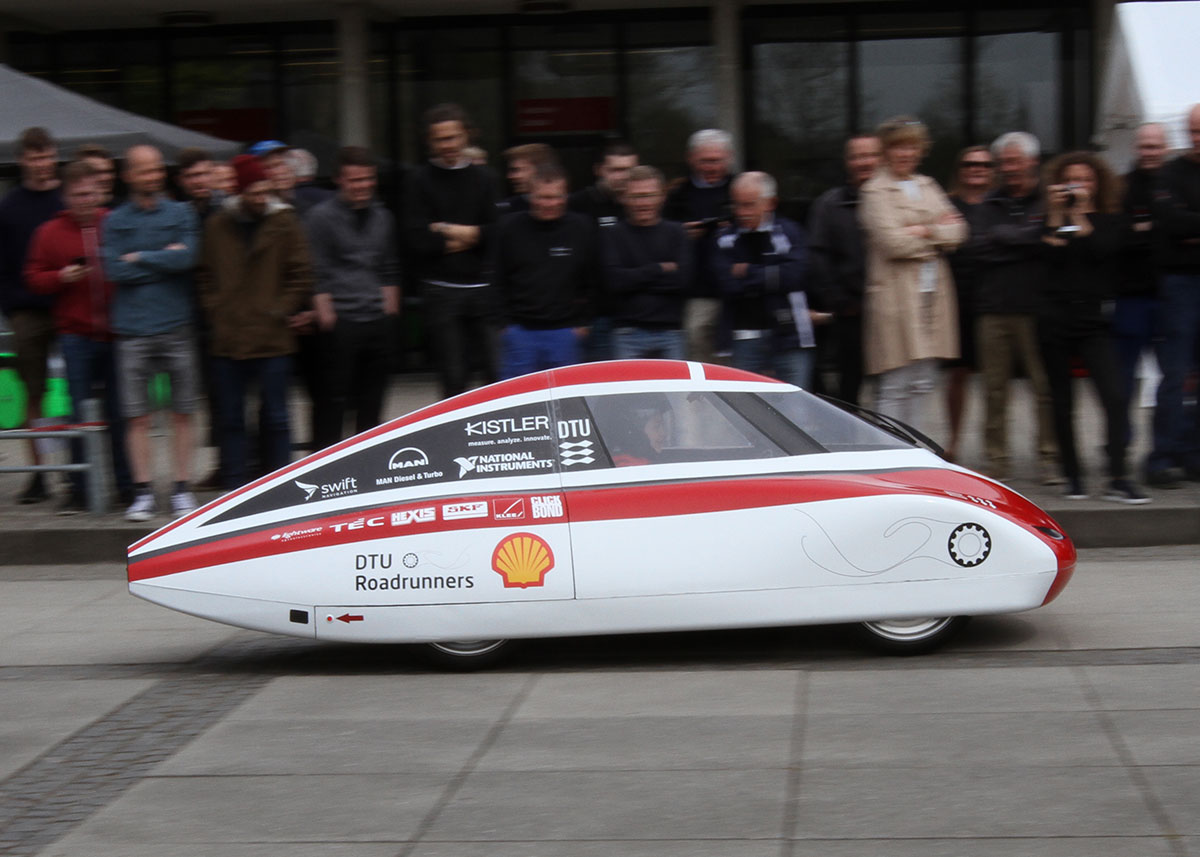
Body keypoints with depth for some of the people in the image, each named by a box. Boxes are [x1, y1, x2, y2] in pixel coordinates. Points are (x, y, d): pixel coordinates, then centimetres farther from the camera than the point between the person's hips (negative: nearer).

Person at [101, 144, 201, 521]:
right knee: (137, 416, 0)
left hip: (176, 325, 0)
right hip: (132, 330, 0)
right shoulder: (115, 221, 8)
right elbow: (114, 269, -6)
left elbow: (186, 258, -9)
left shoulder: (181, 213, 7)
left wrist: (139, 257, -4)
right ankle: (143, 493, 6)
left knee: (182, 412, 3)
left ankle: (181, 489, 10)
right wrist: (164, 258, -5)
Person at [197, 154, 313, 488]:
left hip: (272, 337, -2)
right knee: (231, 419, 8)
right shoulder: (217, 226, 7)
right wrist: (215, 310, 2)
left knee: (275, 418, 4)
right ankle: (234, 487, 14)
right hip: (226, 338, 3)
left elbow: (300, 275, 0)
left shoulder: (284, 222, 0)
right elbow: (205, 275, 14)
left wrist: (281, 312, -6)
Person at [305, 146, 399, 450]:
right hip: (341, 321, -6)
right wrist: (325, 316, -11)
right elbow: (317, 273, -7)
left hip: (377, 320, 6)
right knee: (334, 398, -4)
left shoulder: (382, 217, 15)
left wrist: (389, 309, 14)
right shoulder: (322, 216, -3)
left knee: (372, 401, 10)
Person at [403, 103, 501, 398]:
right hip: (442, 291, -1)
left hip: (482, 288, 1)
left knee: (500, 373, -5)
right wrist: (467, 238, -4)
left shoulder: (484, 178, 11)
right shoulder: (421, 180, 5)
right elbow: (417, 240, -7)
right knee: (453, 380, 2)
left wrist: (450, 231, -8)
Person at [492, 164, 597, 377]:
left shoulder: (582, 229, 1)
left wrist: (582, 322, 6)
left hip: (565, 333, 1)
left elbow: (592, 281, 9)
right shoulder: (510, 228, 0)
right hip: (521, 332, -1)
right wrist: (508, 321, 2)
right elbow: (500, 280, 6)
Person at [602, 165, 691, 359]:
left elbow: (682, 278, -4)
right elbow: (614, 280, -10)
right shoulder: (613, 235, 4)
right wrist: (660, 269, -5)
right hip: (628, 335, -2)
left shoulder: (675, 233, 9)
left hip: (669, 332, 2)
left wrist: (636, 279, -7)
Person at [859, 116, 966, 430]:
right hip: (896, 296, -7)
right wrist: (938, 233, -3)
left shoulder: (927, 186, 17)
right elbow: (892, 242, -16)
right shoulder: (876, 191, -4)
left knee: (923, 384, 10)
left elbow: (956, 231, 8)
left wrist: (924, 231, -9)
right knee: (895, 387, -8)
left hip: (933, 294, 7)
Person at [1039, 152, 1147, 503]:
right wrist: (1057, 214, -9)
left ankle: (1118, 480, -15)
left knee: (1113, 397, -14)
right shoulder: (1050, 218, 8)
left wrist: (1080, 215, -10)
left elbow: (1102, 250, -10)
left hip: (1094, 318, -1)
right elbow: (1047, 256, -8)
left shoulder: (1109, 219, 8)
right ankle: (1072, 476, 16)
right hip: (1055, 318, 1)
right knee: (1063, 403, 5)